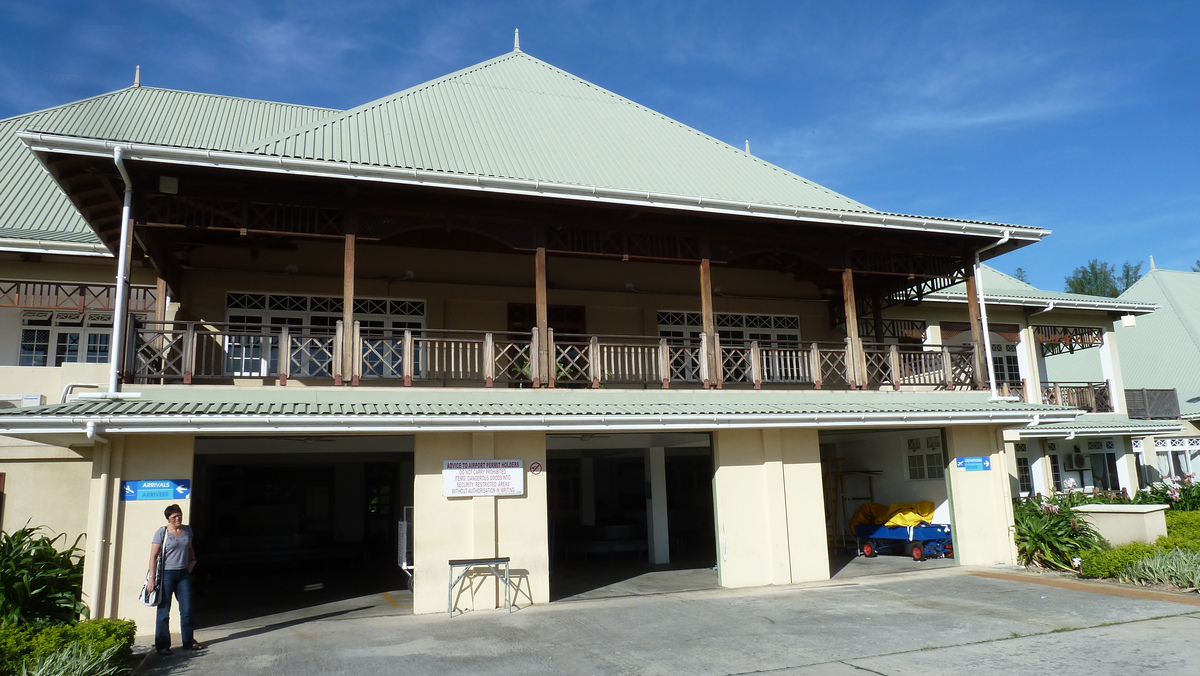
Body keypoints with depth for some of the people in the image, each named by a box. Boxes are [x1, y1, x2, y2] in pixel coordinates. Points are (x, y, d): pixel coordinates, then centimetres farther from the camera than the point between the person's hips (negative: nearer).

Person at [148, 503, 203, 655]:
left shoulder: (187, 530, 10)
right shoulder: (162, 532, -6)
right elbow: (153, 556, -9)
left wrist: (192, 560, 10)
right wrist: (152, 577, -15)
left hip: (184, 574, 5)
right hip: (166, 574, -4)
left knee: (187, 609, 4)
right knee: (163, 611, 0)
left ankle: (188, 642, 14)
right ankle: (162, 645, 9)